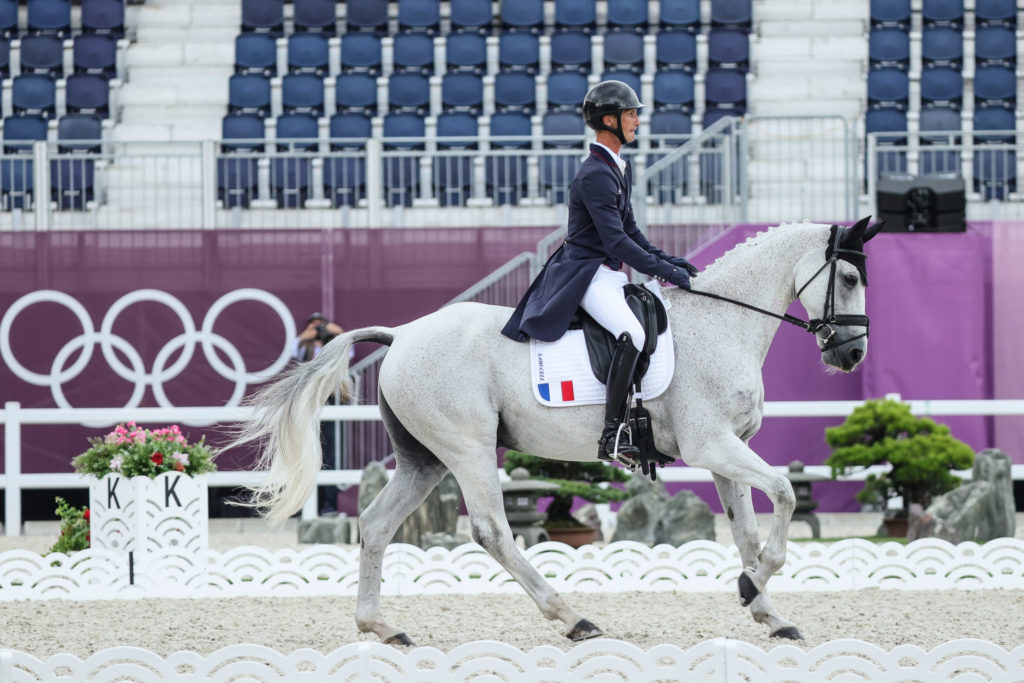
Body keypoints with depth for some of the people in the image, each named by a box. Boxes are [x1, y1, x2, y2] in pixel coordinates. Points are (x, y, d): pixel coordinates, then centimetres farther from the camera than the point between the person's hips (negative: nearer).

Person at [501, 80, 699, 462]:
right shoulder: (595, 175, -19)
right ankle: (612, 437, -34)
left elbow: (629, 230, 22)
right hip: (586, 275, -11)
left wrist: (664, 259, 9)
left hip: (609, 274, 11)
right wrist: (664, 270, -20)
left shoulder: (620, 168, 14)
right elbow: (616, 241, -23)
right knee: (632, 335, -31)